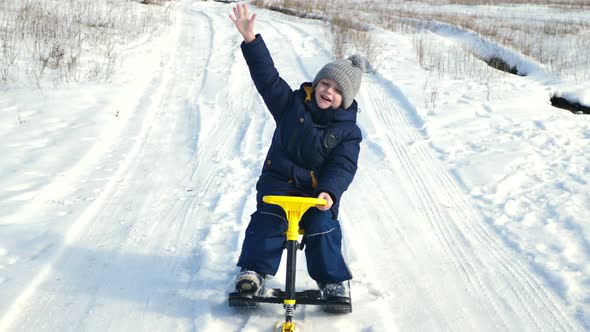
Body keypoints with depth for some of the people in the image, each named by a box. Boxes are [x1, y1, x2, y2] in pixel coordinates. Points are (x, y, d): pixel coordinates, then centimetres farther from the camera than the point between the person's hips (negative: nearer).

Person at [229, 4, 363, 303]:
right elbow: (268, 76, -7)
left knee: (322, 228, -17)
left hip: (318, 190, -1)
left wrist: (329, 191, -34)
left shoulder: (348, 132, -5)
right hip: (278, 180, 1)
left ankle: (333, 280, -1)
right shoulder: (293, 104, -1)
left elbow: (342, 166, -14)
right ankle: (254, 269, -16)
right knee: (267, 221, -22)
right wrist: (251, 40, -18)